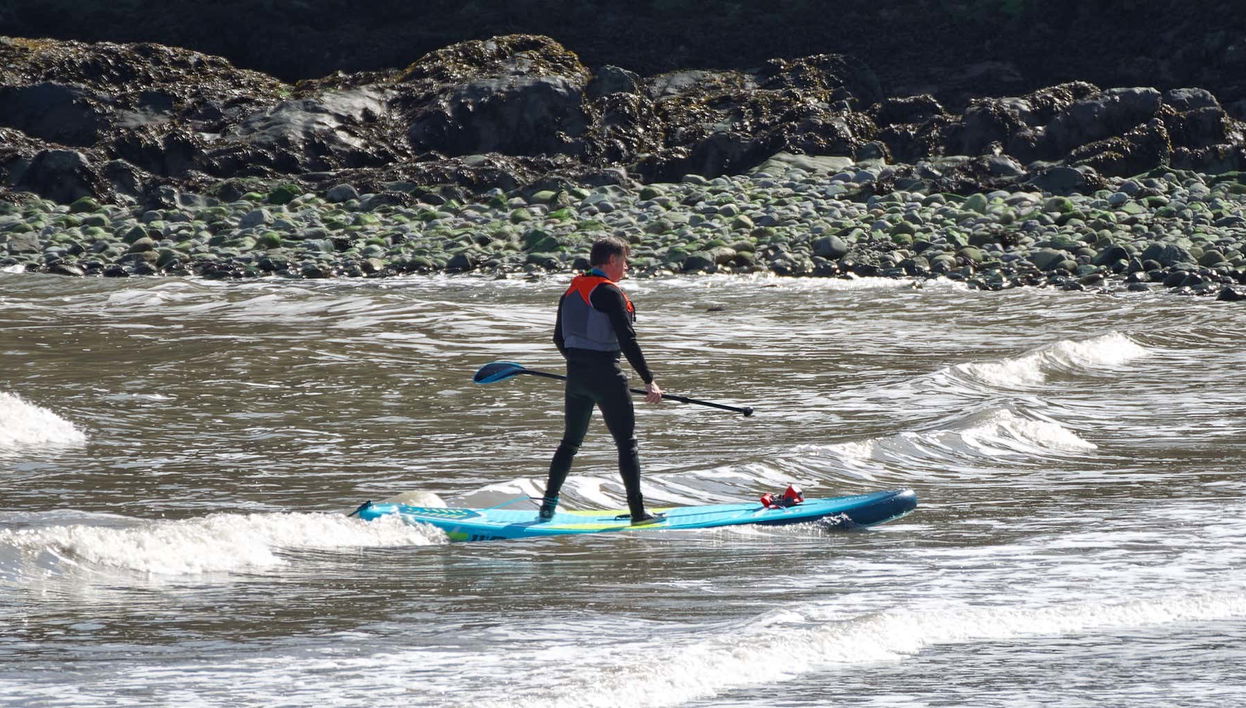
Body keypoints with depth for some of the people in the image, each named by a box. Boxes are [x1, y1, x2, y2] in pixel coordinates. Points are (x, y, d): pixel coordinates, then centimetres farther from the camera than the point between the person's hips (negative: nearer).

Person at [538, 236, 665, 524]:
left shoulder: (571, 291, 10)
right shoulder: (609, 292, -13)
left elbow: (559, 338, 17)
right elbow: (627, 340, -19)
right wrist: (649, 381, -17)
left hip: (576, 374, 7)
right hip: (605, 376, -7)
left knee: (570, 442, 18)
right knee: (627, 443, 0)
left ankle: (548, 505, 14)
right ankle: (638, 512, -1)